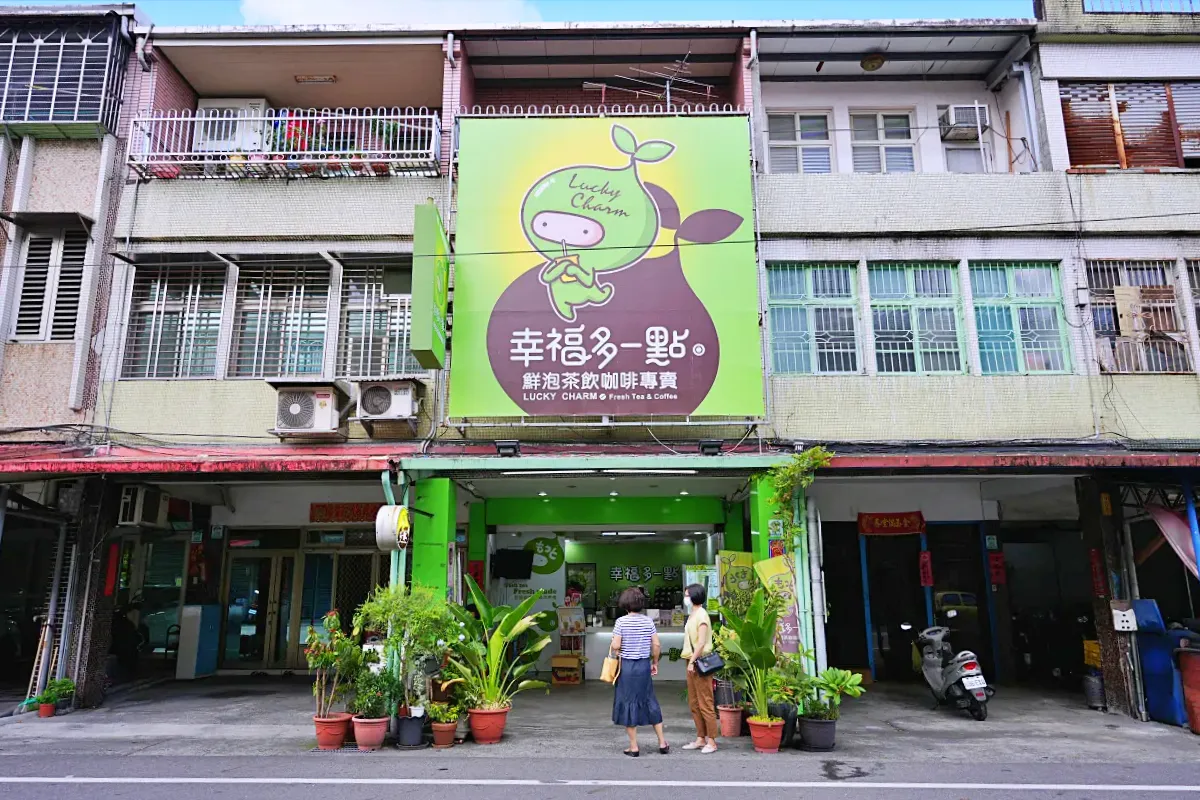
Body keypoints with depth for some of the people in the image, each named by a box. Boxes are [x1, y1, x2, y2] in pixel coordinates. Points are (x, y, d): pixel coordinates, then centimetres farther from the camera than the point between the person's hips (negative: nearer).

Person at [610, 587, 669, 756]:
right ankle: (662, 742, 19)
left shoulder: (621, 622, -8)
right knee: (650, 701, 14)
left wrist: (611, 649, 9)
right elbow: (656, 645, 1)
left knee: (628, 703, 5)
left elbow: (616, 646, -13)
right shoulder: (648, 621, 1)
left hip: (627, 665, -3)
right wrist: (655, 663, 13)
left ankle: (633, 747, 10)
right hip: (644, 665, 3)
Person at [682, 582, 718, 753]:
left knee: (705, 704, -3)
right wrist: (690, 661, 13)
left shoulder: (701, 615, -13)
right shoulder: (692, 615, 15)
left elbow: (702, 642, -19)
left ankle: (711, 741, 3)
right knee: (694, 703, 14)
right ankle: (701, 738, 22)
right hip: (692, 663, 10)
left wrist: (692, 661, -19)